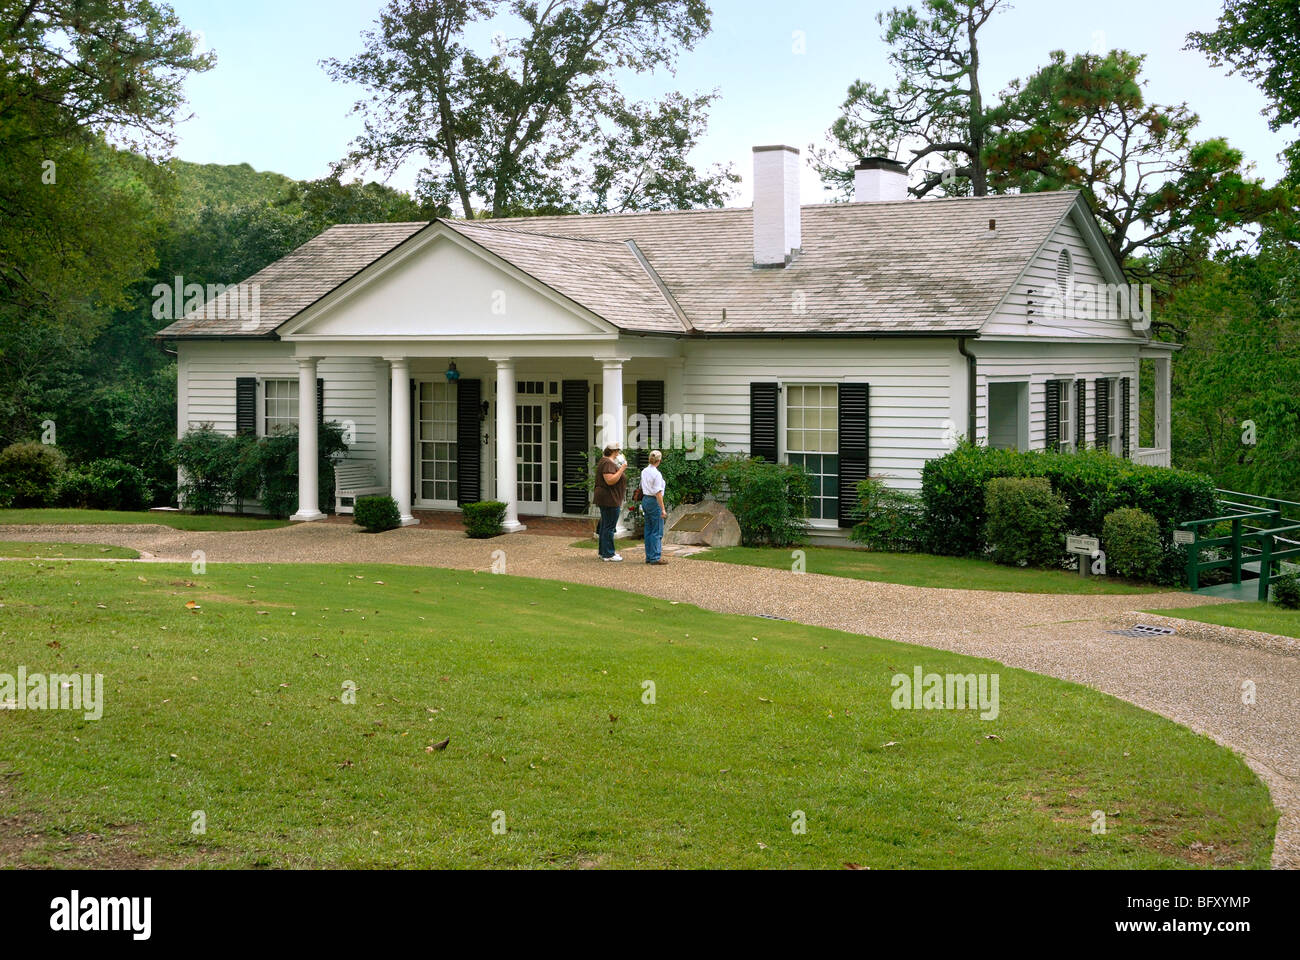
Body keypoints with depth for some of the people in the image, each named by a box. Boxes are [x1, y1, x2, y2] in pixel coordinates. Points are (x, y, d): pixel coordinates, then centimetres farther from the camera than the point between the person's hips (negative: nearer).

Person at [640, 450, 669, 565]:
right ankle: (655, 558, -3)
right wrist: (663, 509, -17)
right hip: (654, 502, -8)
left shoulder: (644, 472, 6)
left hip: (645, 500, 8)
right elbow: (658, 493, -19)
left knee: (648, 530, 14)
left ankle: (649, 556, 18)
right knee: (657, 531, -3)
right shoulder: (657, 474, -17)